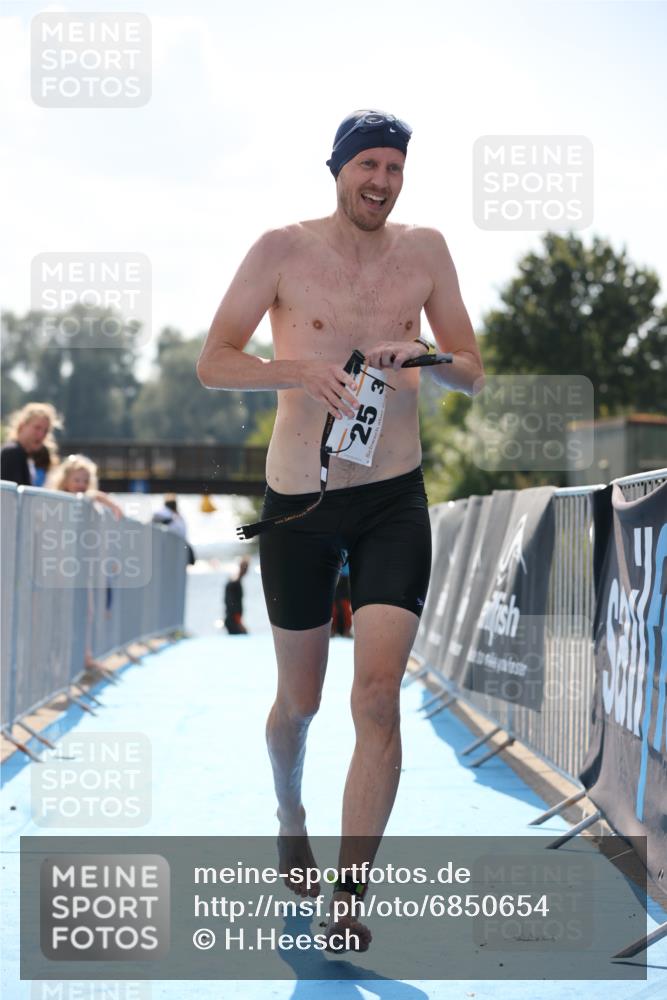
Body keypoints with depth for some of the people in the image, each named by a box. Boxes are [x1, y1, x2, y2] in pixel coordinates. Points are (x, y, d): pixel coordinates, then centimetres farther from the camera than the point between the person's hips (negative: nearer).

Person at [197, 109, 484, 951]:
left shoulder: (424, 250, 3)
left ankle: (348, 897, -8)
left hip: (394, 502, 1)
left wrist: (427, 359, -17)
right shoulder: (282, 251, -4)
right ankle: (290, 815, 44)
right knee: (299, 700, 13)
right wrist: (303, 372, -24)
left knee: (377, 699, -13)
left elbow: (473, 373, 7)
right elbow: (212, 363, -7)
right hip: (299, 503, -1)